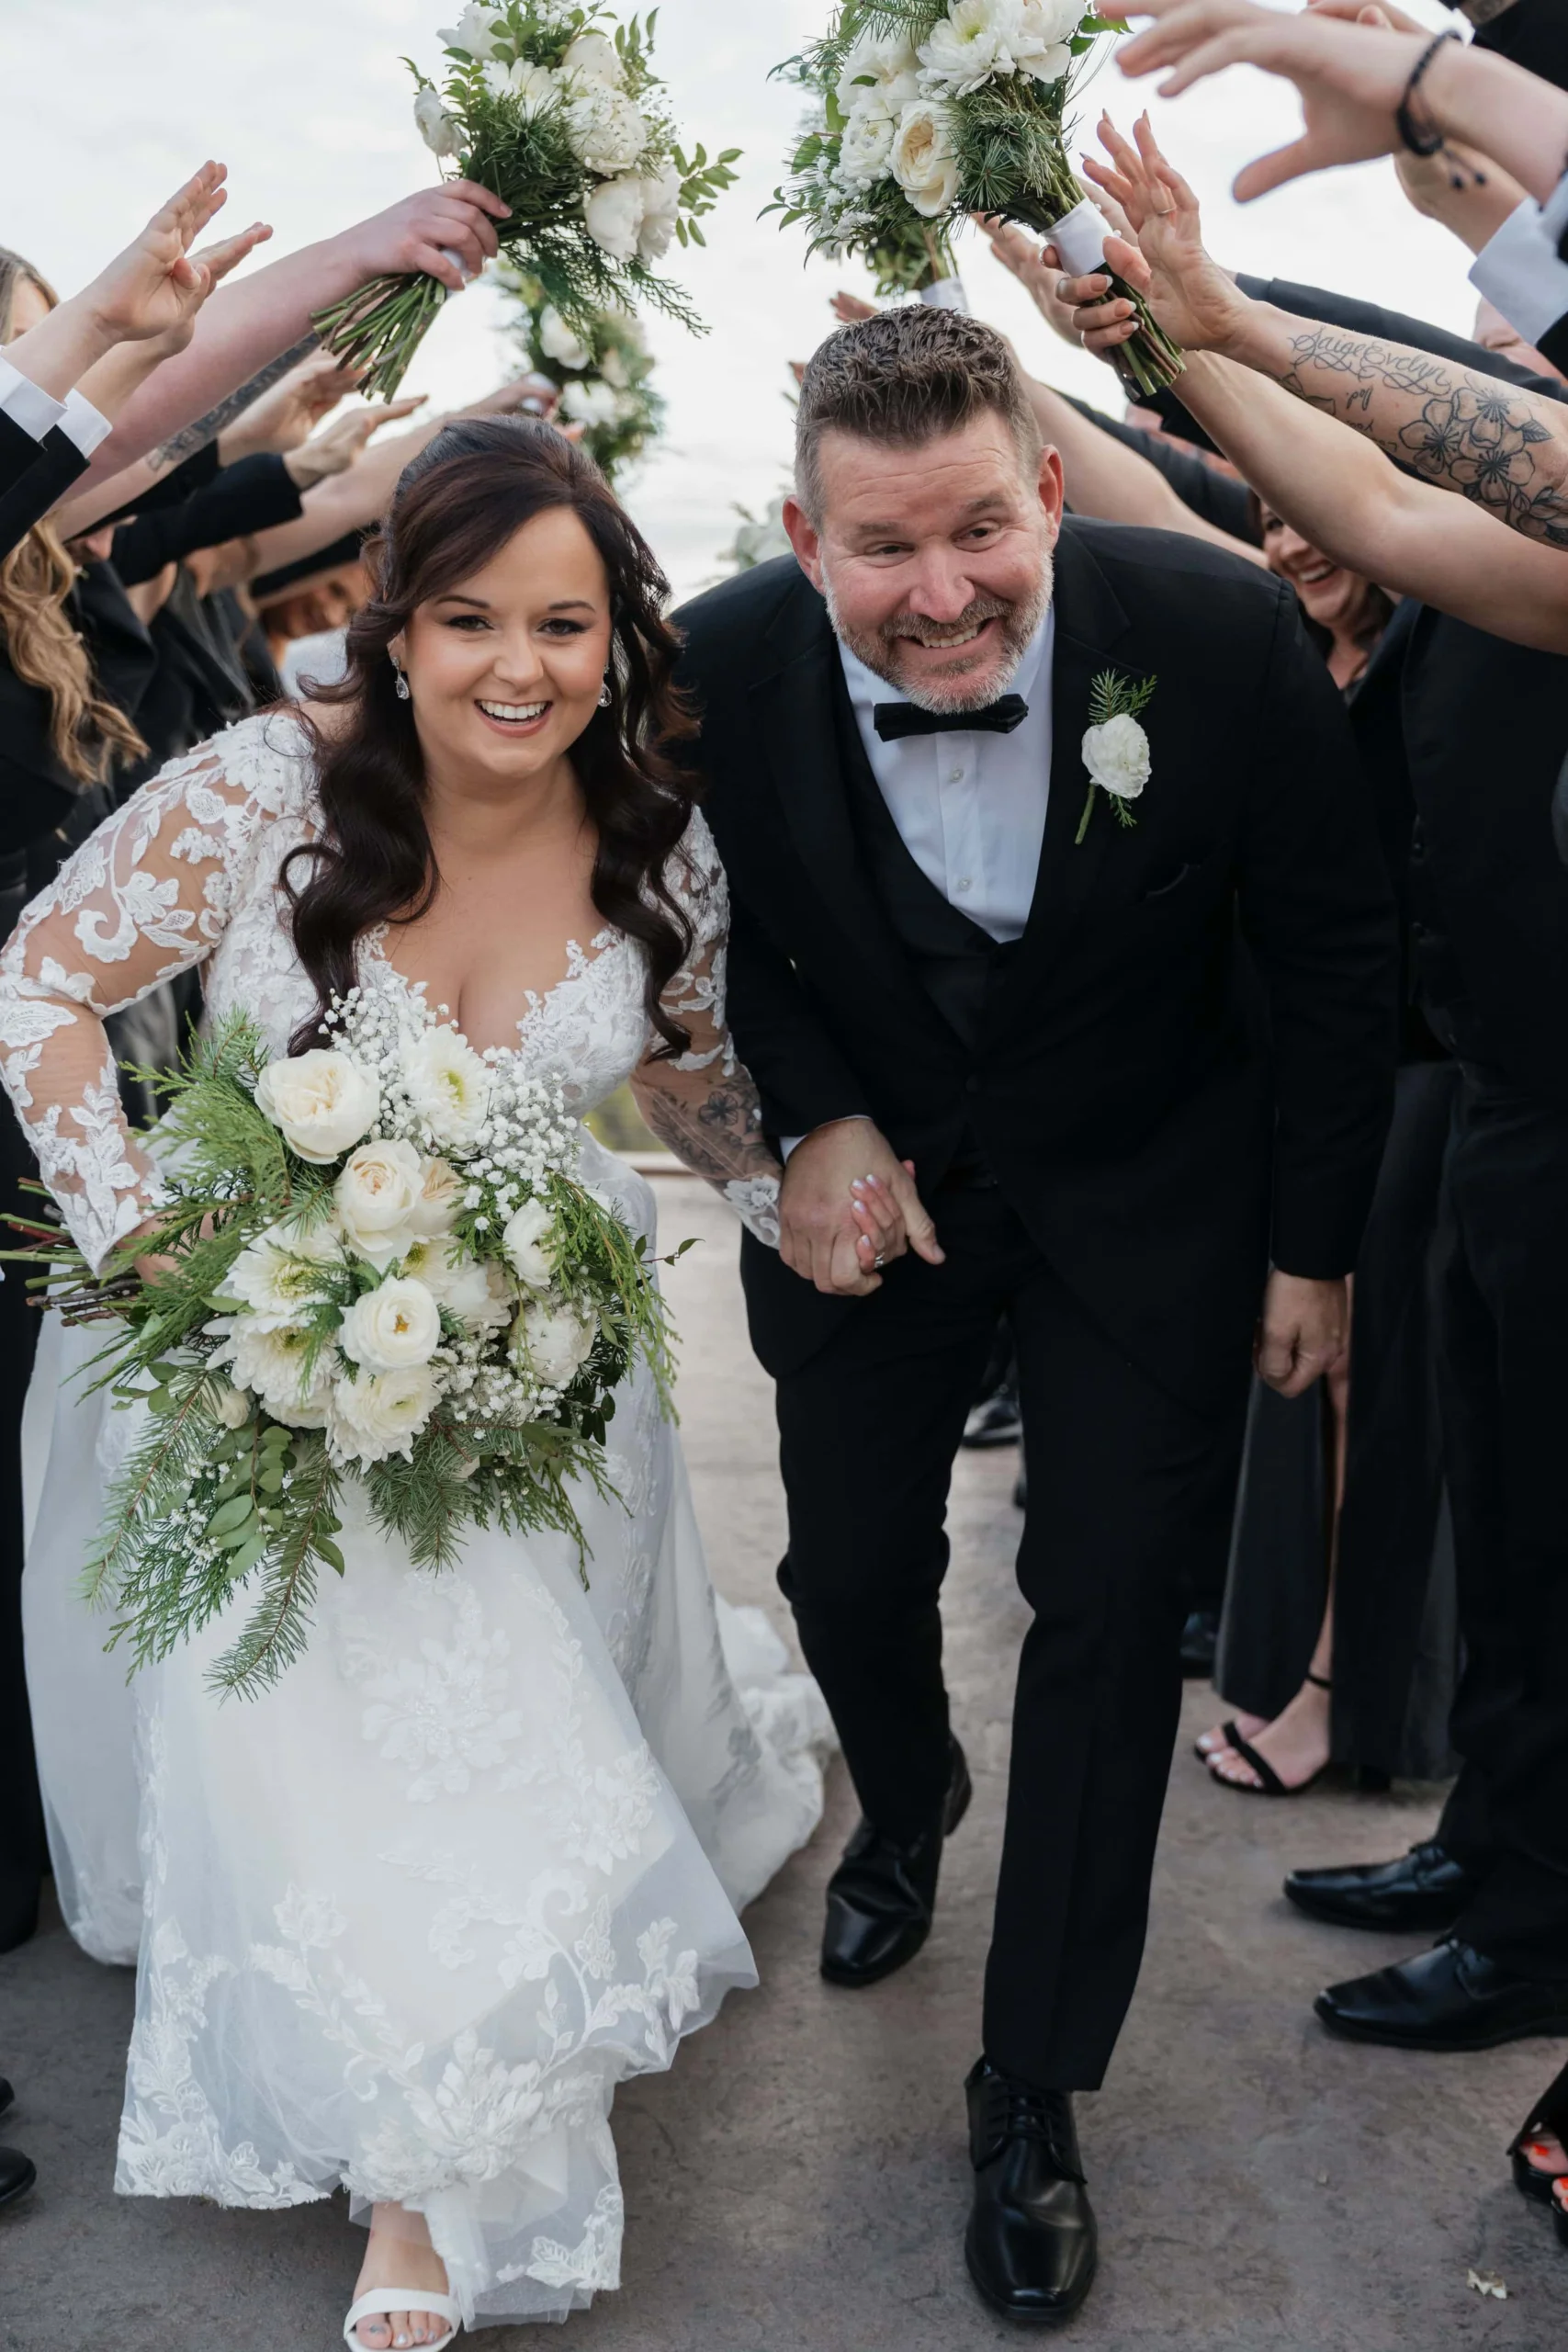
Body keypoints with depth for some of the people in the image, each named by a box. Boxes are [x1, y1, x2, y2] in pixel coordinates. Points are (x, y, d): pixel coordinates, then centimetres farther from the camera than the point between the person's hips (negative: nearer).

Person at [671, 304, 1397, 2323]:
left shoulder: (1220, 635, -25)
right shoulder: (722, 667, -22)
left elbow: (1334, 958, -11)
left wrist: (1314, 1243, -5)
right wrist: (815, 1120, -13)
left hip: (1148, 1192, -1)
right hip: (876, 1174, 2)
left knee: (1110, 1610, 0)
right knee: (848, 1573, 13)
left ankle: (1032, 2092, 21)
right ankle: (906, 1806, 51)